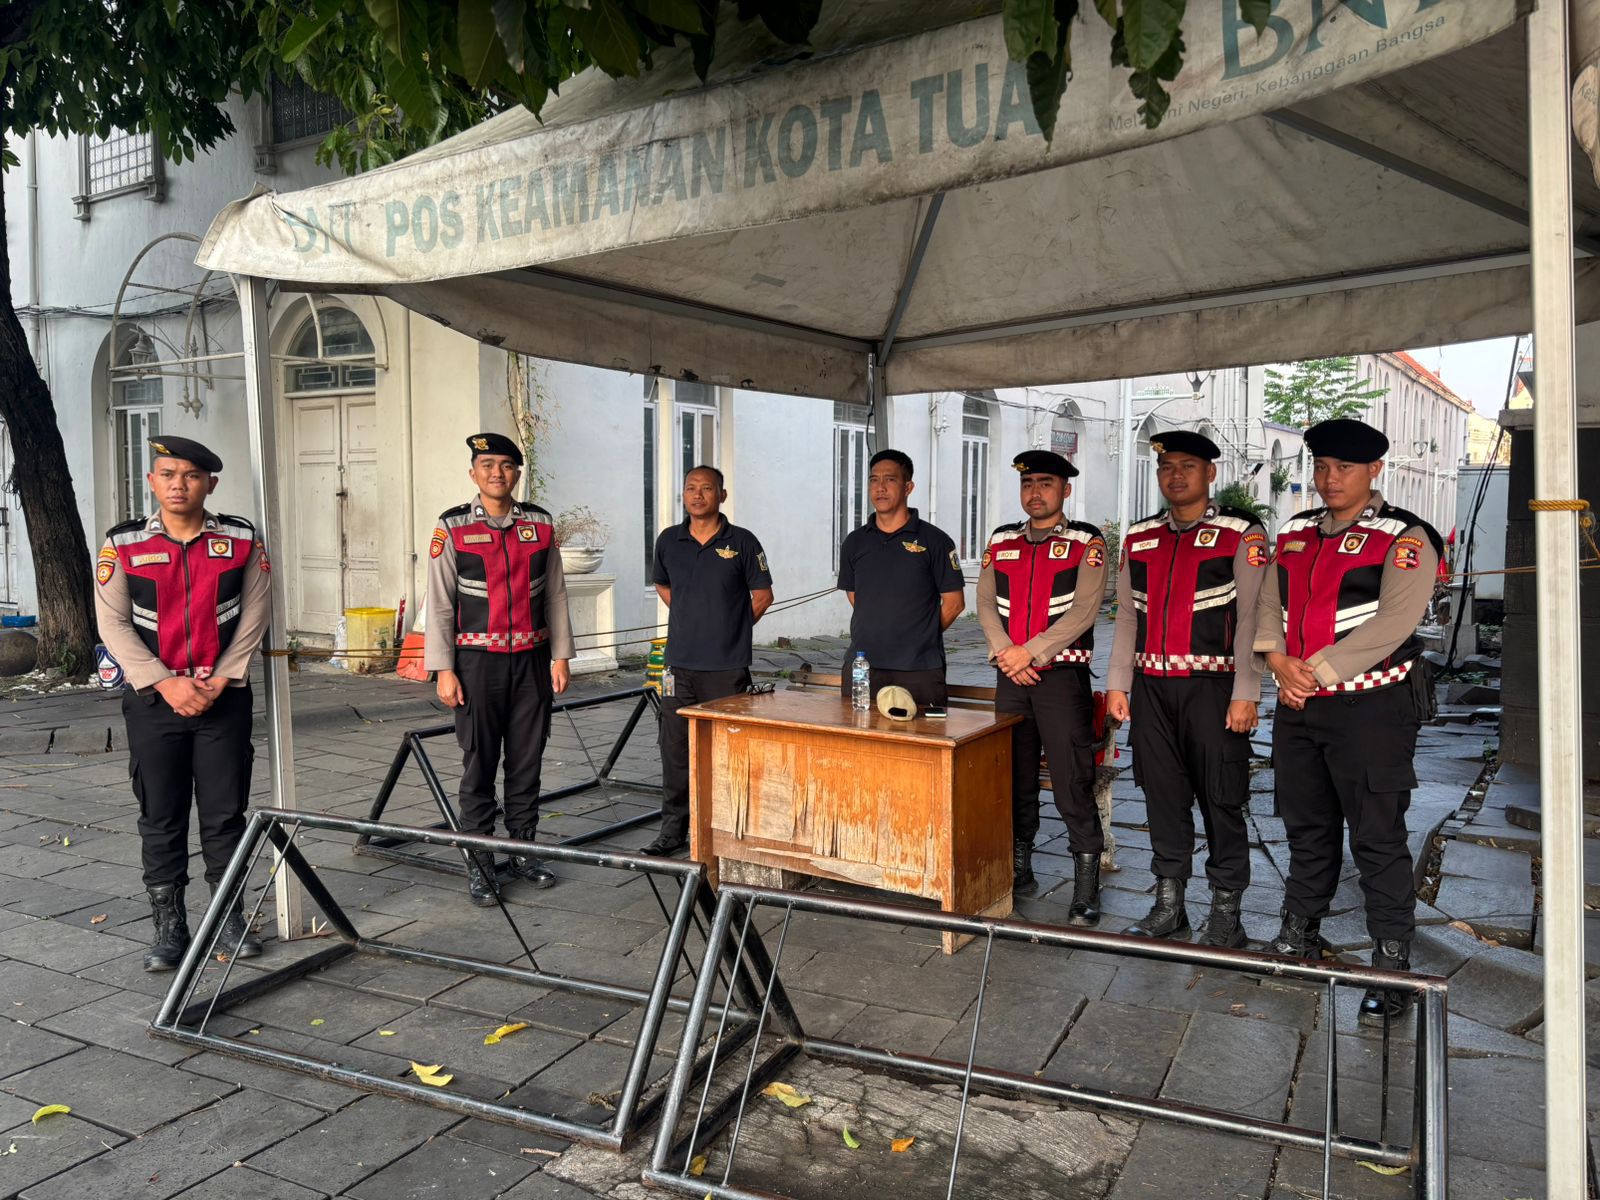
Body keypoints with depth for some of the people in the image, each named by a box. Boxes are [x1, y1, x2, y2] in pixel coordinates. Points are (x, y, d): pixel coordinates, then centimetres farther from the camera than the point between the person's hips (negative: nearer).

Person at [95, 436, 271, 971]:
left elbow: (253, 618, -1)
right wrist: (165, 683, -12)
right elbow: (113, 625, -3)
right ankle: (169, 928, 18)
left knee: (226, 814, 6)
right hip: (154, 701, 0)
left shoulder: (241, 540, 0)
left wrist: (220, 681, -9)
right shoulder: (122, 544, 0)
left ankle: (229, 920, 20)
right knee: (160, 818, 6)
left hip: (223, 699, 0)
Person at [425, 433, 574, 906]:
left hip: (532, 660, 3)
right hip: (478, 660, -3)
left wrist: (561, 656, 5)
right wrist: (444, 670, -7)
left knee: (527, 761, 10)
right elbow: (439, 603, -3)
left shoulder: (540, 524, 6)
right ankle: (478, 865, 13)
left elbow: (556, 595, 9)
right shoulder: (453, 528, -2)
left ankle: (522, 850, 24)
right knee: (479, 765, 3)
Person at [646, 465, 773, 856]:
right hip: (680, 663, 3)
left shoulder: (741, 542, -3)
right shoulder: (669, 541, 7)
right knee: (675, 748, 6)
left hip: (727, 666, -3)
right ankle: (673, 828, 17)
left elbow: (762, 594, 5)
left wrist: (732, 627, 5)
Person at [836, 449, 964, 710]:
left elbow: (954, 602, 1)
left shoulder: (934, 541, -1)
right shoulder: (855, 542, 11)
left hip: (918, 670, -4)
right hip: (861, 666, 4)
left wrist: (921, 637, 5)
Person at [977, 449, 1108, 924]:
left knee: (1073, 784, -5)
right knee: (1015, 779, 13)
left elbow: (1083, 611, -11)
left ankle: (1086, 889, 4)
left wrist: (1029, 651, -15)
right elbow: (985, 603, 7)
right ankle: (1018, 868, 27)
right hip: (1011, 676, 5)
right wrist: (1006, 653, -8)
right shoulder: (1001, 541, 12)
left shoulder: (1086, 542, -2)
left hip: (1063, 675, -4)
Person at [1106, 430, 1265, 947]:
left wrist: (1245, 693, -13)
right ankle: (1168, 904, 23)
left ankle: (1226, 911, 16)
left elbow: (1250, 618, -8)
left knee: (1221, 798, 2)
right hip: (1151, 687, 5)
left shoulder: (1242, 534, -2)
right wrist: (1118, 683, 11)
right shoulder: (1139, 537, 13)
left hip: (1211, 687, -5)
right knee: (1163, 794, 11)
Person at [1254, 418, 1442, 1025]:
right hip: (1298, 705, 6)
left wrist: (1315, 672, -19)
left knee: (1377, 838, -1)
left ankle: (1392, 965, 10)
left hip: (1371, 707, -6)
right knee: (1306, 828, 18)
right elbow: (1268, 605, 10)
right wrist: (1279, 661, -9)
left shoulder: (1404, 538, -7)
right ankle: (1299, 935, 33)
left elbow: (1392, 623, -18)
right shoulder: (1294, 534, 12)